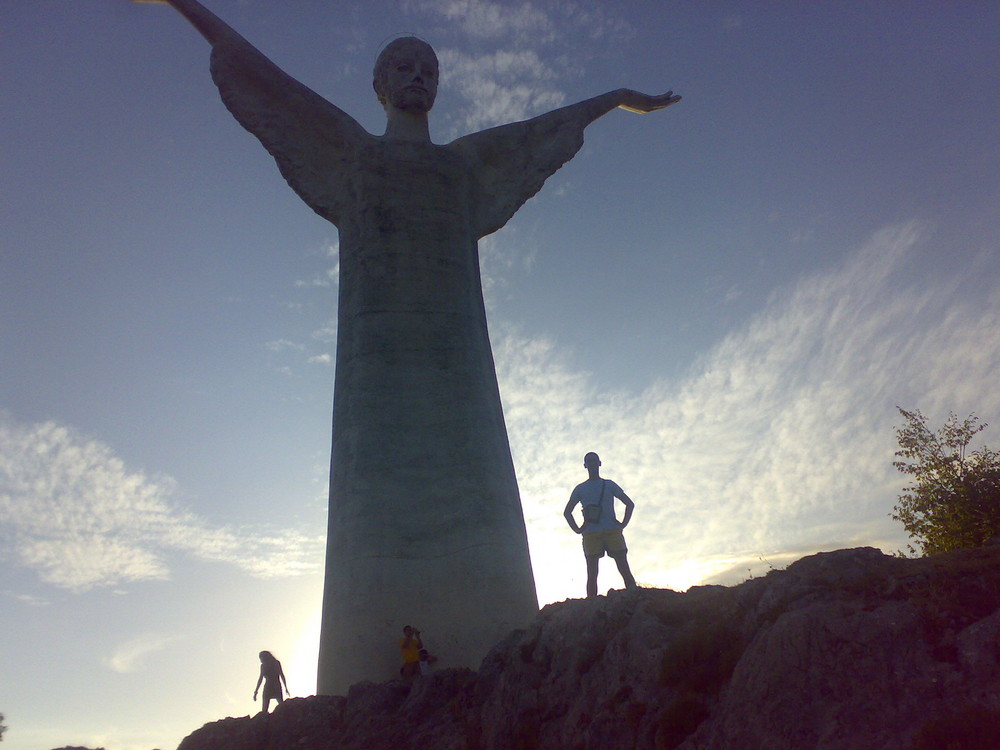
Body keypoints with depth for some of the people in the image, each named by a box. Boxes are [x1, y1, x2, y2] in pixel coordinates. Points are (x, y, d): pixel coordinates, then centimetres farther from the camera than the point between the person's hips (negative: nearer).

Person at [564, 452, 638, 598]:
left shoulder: (609, 485, 16)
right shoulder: (580, 489, 16)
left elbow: (630, 504, 16)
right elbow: (567, 512, 18)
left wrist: (623, 524, 3)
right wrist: (577, 529, 3)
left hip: (612, 531, 0)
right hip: (590, 534, 0)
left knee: (624, 569, -8)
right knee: (592, 573, -5)